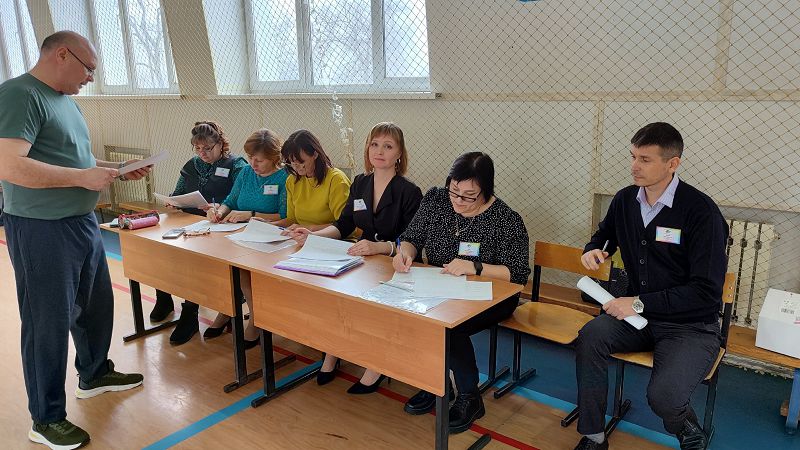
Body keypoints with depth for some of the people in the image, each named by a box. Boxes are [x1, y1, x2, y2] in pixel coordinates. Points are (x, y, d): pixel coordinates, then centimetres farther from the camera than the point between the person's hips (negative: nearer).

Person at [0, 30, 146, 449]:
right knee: (48, 324, 1)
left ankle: (94, 374, 43)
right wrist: (83, 177, -23)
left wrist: (116, 169, 8)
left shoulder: (65, 99, 13)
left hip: (83, 222, 9)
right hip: (41, 230, -9)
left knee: (96, 305, 21)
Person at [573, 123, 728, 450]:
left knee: (663, 396, -28)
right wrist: (592, 249, 1)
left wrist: (640, 302, -21)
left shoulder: (701, 211, -16)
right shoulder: (625, 200, 2)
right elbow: (604, 233, 25)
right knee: (590, 336, -25)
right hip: (639, 315, 5)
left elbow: (706, 291, -19)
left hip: (692, 325, -5)